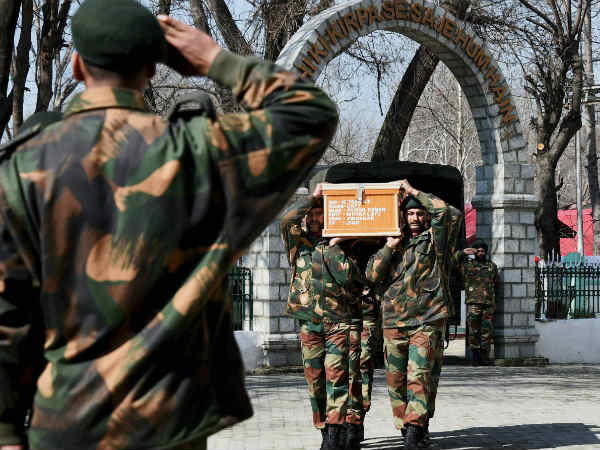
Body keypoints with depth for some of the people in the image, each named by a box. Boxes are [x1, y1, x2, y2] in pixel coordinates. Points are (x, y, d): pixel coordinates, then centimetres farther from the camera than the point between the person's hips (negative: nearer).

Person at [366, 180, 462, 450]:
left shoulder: (434, 240, 7)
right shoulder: (394, 243, 18)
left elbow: (445, 212, -10)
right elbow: (372, 274, 11)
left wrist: (413, 191, -2)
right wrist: (390, 246, -1)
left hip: (426, 322, -4)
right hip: (394, 322, 4)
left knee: (419, 376, -15)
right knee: (396, 380, 5)